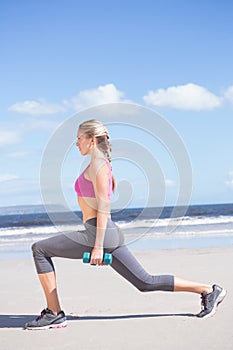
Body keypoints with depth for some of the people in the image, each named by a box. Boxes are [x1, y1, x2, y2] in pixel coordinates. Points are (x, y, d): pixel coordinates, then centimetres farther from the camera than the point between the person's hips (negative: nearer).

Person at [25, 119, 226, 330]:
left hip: (100, 234, -10)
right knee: (146, 283, 9)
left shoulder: (98, 164, -8)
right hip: (110, 234, 10)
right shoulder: (101, 163, 21)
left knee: (40, 250, -4)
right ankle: (208, 290, 9)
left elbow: (103, 207, -16)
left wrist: (98, 246, -19)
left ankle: (54, 314, -4)